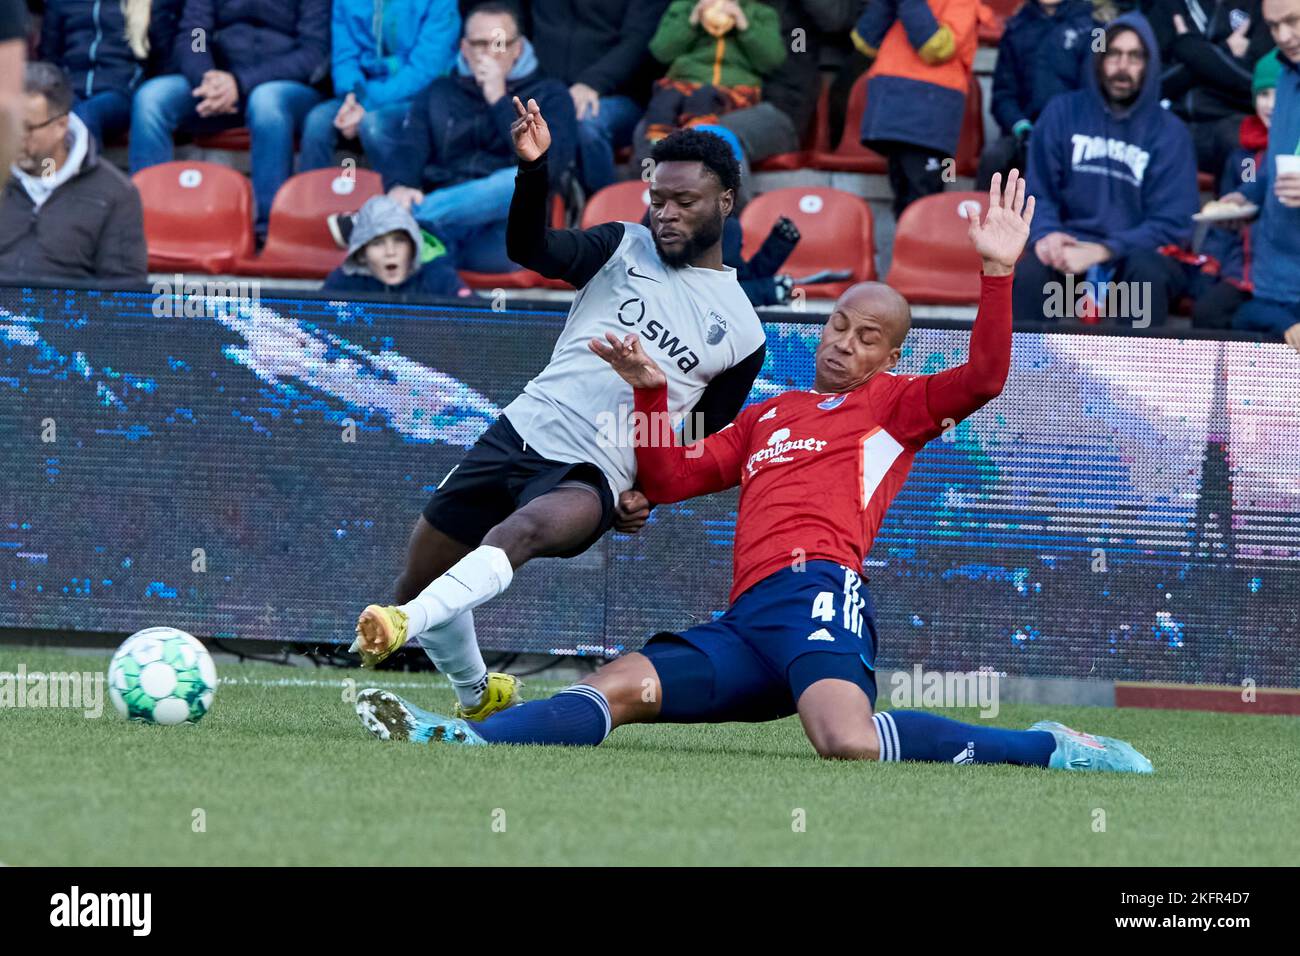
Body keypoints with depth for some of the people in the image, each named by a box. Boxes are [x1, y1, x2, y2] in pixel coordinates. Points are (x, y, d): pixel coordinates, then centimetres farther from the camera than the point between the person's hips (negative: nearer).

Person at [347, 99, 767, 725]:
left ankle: (401, 628, -55)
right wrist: (532, 169, -28)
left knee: (526, 528, -36)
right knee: (419, 577, 7)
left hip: (592, 477, -3)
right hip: (521, 432, 3)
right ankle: (480, 698, 34)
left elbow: (708, 442, 17)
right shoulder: (626, 247, 8)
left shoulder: (741, 332, 6)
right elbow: (531, 249, -11)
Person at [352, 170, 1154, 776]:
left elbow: (982, 379, -4)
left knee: (848, 742, -35)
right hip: (748, 622, 7)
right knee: (618, 688, -8)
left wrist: (998, 274, -15)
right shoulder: (768, 416, 32)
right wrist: (651, 393, 19)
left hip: (816, 593, -7)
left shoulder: (896, 403, 13)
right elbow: (671, 479, 33)